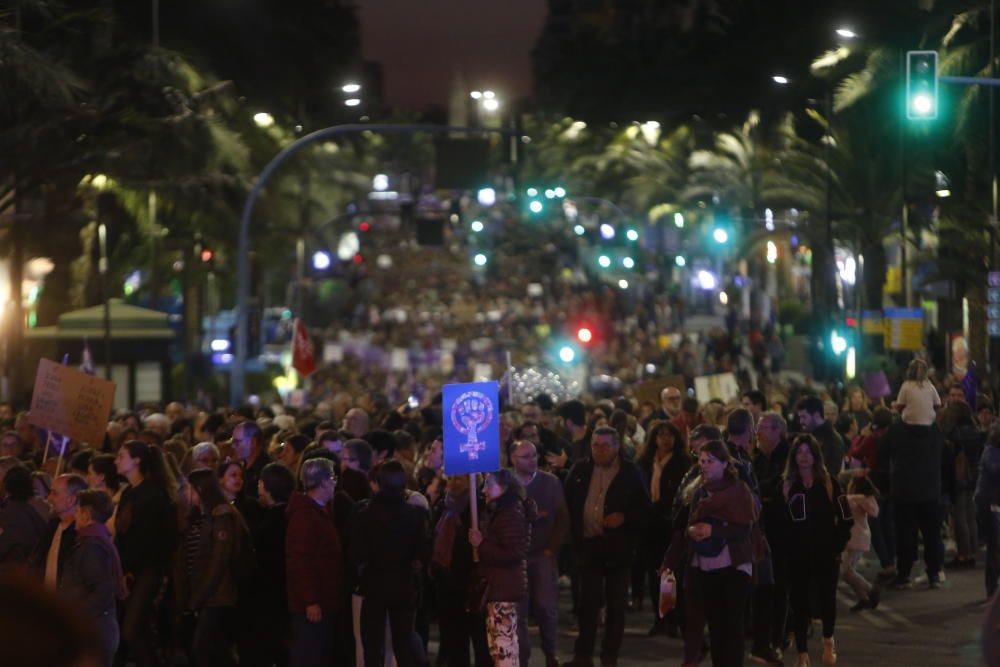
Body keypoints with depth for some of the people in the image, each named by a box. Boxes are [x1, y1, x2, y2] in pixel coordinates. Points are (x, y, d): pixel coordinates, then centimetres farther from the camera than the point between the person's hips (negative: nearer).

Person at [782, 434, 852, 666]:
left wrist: (839, 545, -5)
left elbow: (844, 518, -1)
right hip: (797, 554, 0)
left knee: (827, 597, 11)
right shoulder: (787, 485, -1)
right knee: (799, 601, 1)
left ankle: (828, 639, 38)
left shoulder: (829, 484, -2)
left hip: (826, 552, 0)